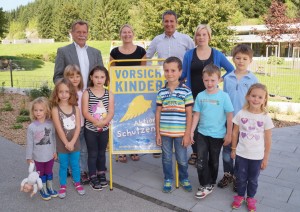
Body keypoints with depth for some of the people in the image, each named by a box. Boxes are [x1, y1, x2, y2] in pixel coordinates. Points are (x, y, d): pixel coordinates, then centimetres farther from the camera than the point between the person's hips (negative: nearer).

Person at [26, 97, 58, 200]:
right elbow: (29, 143, -9)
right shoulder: (31, 127, -16)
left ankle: (50, 188, 40)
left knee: (49, 172, 20)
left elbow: (53, 138, 0)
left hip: (50, 155, 2)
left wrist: (55, 151, 5)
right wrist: (29, 157, -4)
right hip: (38, 156, -2)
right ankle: (43, 190, 35)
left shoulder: (51, 124, -10)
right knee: (41, 173, 16)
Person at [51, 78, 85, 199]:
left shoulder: (75, 108, -3)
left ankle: (77, 183, 33)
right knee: (63, 166, 12)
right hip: (62, 144, -2)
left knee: (75, 165, 15)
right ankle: (63, 186, 28)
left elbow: (78, 127, -7)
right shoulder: (55, 109, -11)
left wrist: (72, 142, -15)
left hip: (75, 143, 2)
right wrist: (66, 143, -16)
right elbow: (59, 129, -14)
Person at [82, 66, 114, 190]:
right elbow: (85, 112, -14)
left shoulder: (109, 94, -1)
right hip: (90, 129, -2)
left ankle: (101, 175, 32)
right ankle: (93, 177, 20)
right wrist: (96, 121, -25)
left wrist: (104, 122, -24)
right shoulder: (87, 93, -7)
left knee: (102, 153, 16)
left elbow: (111, 112, -7)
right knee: (92, 153, 7)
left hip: (104, 129, 2)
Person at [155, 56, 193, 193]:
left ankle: (184, 178, 37)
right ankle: (168, 179, 35)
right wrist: (157, 133, 1)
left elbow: (189, 114, -5)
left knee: (182, 159, 13)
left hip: (180, 133, -2)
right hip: (164, 133, 2)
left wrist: (187, 134, -7)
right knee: (166, 158, 16)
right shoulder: (161, 92, 0)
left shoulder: (186, 91, -7)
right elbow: (158, 113, 3)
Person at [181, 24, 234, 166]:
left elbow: (231, 70, 10)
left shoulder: (217, 54, 3)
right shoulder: (189, 54, 5)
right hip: (193, 95, 1)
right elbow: (182, 75, 7)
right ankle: (195, 152, 24)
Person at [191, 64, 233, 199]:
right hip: (201, 133, 2)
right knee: (201, 161, -2)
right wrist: (191, 131, 0)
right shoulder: (200, 96, -2)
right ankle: (205, 185, 12)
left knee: (213, 161, 14)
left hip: (217, 135, -2)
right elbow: (196, 115, 3)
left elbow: (229, 116, -6)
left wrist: (228, 134, -5)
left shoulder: (223, 96, -10)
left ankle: (211, 183, 33)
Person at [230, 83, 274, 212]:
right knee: (241, 178, 16)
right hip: (241, 154, 1)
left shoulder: (266, 118, -11)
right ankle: (240, 196, 38)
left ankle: (250, 198, 38)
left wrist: (266, 158, -2)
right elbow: (235, 133, 1)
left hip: (257, 156, 0)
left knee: (253, 179, 17)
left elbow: (268, 140, -5)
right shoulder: (241, 114, -9)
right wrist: (233, 149, 5)